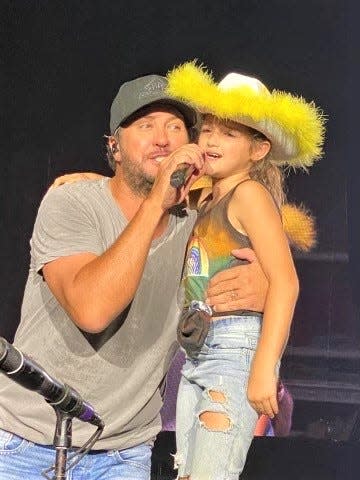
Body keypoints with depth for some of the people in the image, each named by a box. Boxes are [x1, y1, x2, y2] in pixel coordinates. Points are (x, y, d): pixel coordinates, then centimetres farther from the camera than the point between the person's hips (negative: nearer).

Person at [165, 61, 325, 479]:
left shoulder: (249, 193, -7)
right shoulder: (205, 199, 16)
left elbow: (285, 281, -17)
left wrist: (264, 368, -23)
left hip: (237, 350, -9)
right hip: (198, 354, 9)